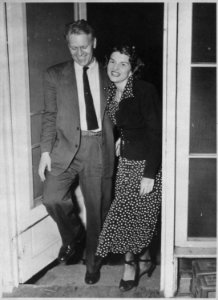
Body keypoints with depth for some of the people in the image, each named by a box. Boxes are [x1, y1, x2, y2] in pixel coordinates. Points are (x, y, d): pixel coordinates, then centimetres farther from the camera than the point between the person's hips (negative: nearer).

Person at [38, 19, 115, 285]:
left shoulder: (108, 76, 8)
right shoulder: (55, 75, 6)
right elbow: (50, 116, 5)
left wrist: (118, 142, 1)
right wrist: (46, 151, -2)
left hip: (99, 147, 1)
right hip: (67, 145, 0)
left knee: (97, 209, 7)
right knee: (52, 198, -19)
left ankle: (91, 261, 31)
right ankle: (73, 234, 15)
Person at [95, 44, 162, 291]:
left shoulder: (145, 91, -19)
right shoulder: (112, 91, 3)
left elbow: (156, 133, -20)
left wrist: (149, 175, -22)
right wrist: (123, 139, 5)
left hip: (147, 162, -7)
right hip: (126, 160, 7)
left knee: (135, 215, -1)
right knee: (130, 214, 9)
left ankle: (131, 263, 22)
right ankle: (144, 261, 29)